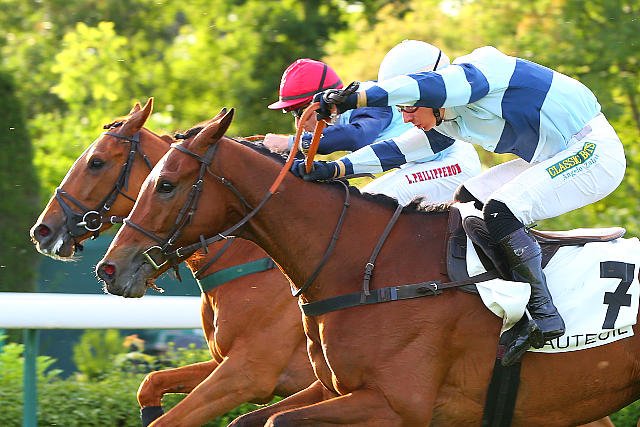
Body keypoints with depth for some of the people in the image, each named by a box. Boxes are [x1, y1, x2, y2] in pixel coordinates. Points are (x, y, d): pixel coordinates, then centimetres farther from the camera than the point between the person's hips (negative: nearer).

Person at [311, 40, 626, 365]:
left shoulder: (474, 74, -21)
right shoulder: (451, 120, 7)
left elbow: (429, 86, -40)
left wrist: (354, 98, -47)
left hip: (594, 150, -10)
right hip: (560, 157, 10)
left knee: (500, 211, -23)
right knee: (470, 198, 10)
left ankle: (543, 315, -21)